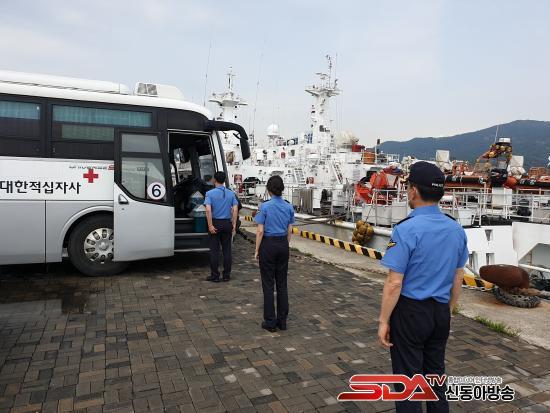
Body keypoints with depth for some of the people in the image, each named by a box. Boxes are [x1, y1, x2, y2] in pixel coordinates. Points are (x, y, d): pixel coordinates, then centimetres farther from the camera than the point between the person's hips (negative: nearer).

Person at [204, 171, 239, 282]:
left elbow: (208, 210, -18)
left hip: (215, 223, -3)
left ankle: (215, 276, 8)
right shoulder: (231, 193, 3)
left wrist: (210, 225, -16)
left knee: (214, 250, 4)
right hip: (227, 223, 3)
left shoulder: (210, 193, -8)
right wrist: (234, 224, 1)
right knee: (227, 250, 9)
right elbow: (235, 210, -4)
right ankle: (226, 275, 14)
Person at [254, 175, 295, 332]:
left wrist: (257, 250, -3)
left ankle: (271, 322, 10)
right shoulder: (289, 207, 1)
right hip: (283, 245, 5)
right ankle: (282, 321, 18)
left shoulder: (265, 207, -12)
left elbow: (260, 231, -12)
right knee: (282, 283, 11)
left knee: (268, 284, 4)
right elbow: (289, 231, 6)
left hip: (268, 245, -4)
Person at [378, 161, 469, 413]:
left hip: (411, 311, -6)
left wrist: (384, 321, -10)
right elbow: (458, 279, 9)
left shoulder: (406, 229, -21)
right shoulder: (456, 229, 0)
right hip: (440, 312, 6)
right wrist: (448, 312, 20)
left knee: (408, 379, 10)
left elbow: (394, 283, -20)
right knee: (435, 375, 22)